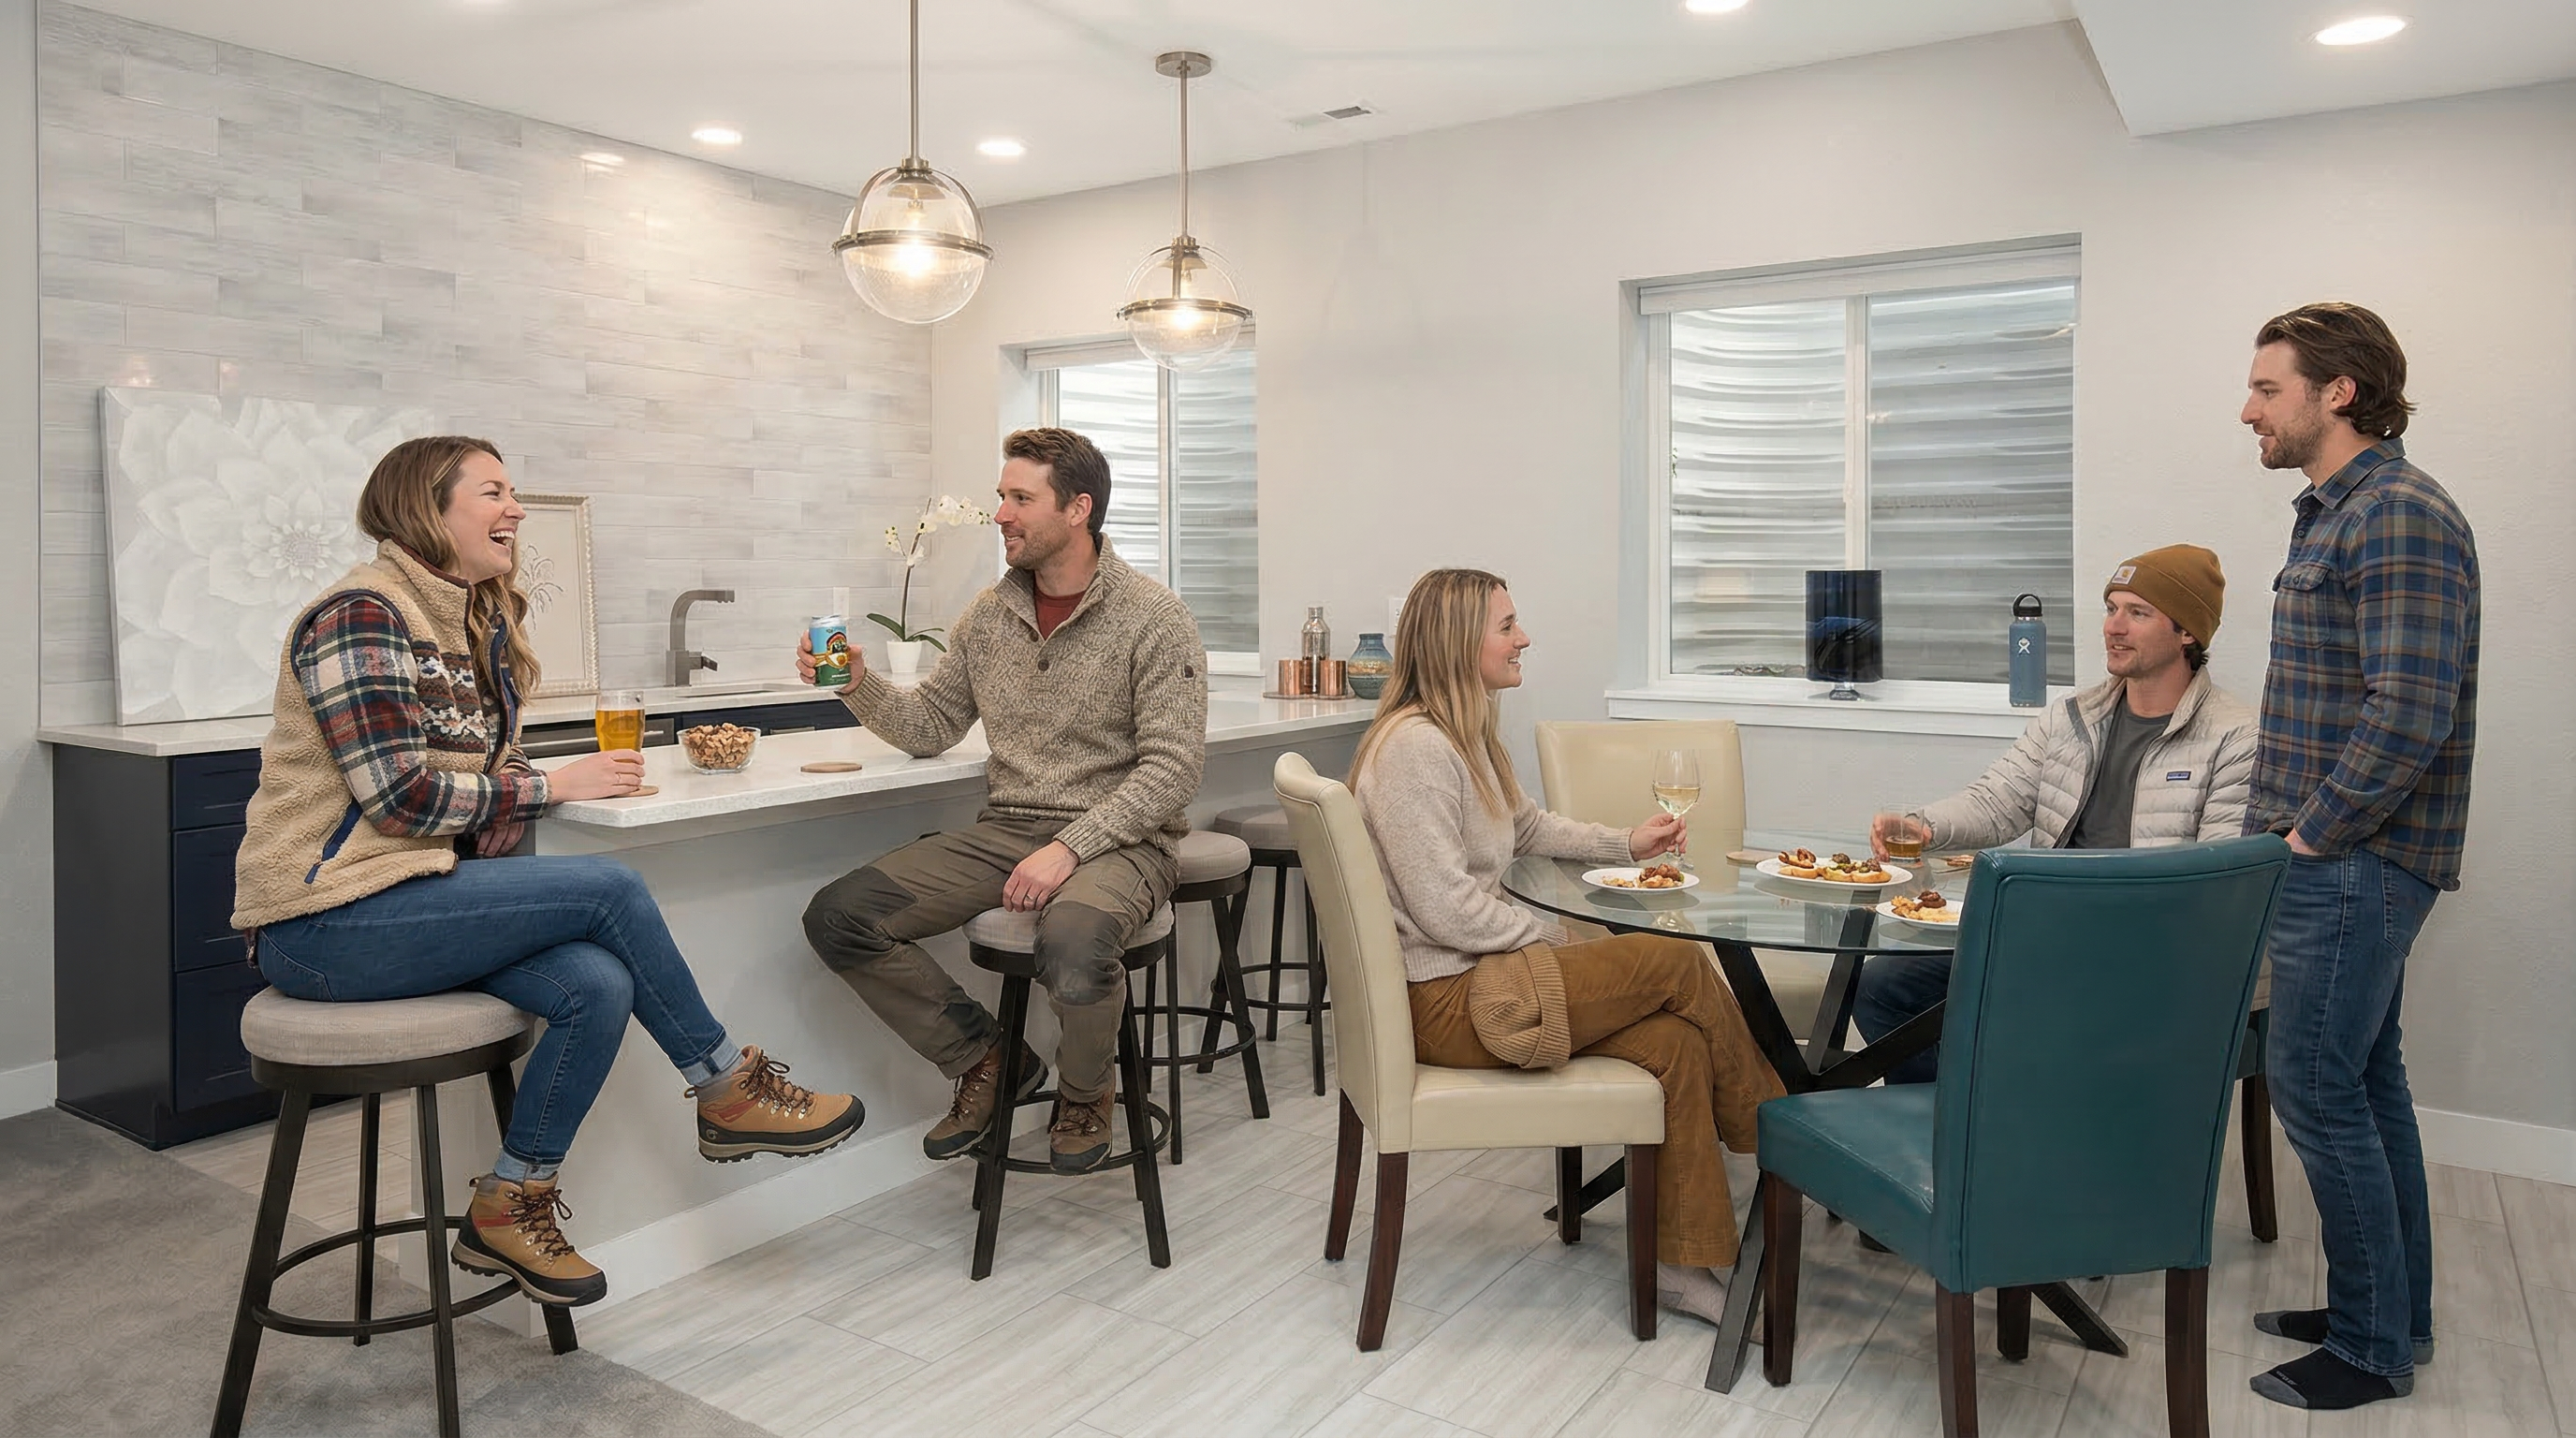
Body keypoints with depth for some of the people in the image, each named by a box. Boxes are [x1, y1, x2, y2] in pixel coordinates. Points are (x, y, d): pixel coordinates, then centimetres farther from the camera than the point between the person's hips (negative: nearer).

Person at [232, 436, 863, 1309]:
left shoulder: (476, 624, 14)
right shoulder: (362, 614, -13)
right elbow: (397, 793, -20)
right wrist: (552, 786, -14)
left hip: (403, 896, 8)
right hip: (327, 919, -8)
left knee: (599, 986, -18)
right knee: (611, 890, -19)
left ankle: (509, 1207, 0)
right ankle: (727, 1091, -2)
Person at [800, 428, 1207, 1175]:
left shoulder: (1154, 618, -7)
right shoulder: (988, 616, 10)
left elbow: (1172, 765, -13)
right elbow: (931, 726, 16)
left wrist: (1070, 846, -22)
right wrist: (860, 687, -3)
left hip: (1116, 838, -5)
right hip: (1004, 830, 6)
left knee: (1073, 948, -39)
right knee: (838, 917, -11)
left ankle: (1084, 1091, -1)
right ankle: (987, 1058, 9)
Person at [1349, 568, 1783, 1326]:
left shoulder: (1467, 733, 13)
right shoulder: (1413, 746, -19)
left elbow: (1528, 826, 30)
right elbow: (1444, 910, -22)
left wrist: (1625, 844, 17)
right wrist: (1551, 939, -10)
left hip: (1481, 973, 9)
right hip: (1442, 1001, -9)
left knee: (1674, 1040, -10)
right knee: (1677, 961, -12)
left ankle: (1682, 1262, -1)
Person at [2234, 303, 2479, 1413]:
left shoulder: (2400, 517, -16)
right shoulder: (2333, 514, 15)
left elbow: (2410, 711, -23)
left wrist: (2313, 833, -16)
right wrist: (2288, 828, 14)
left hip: (2354, 862, -10)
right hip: (2340, 859, 10)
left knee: (2317, 1087, -4)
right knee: (2365, 1081, 16)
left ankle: (2372, 1347, 11)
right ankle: (2391, 1311, 29)